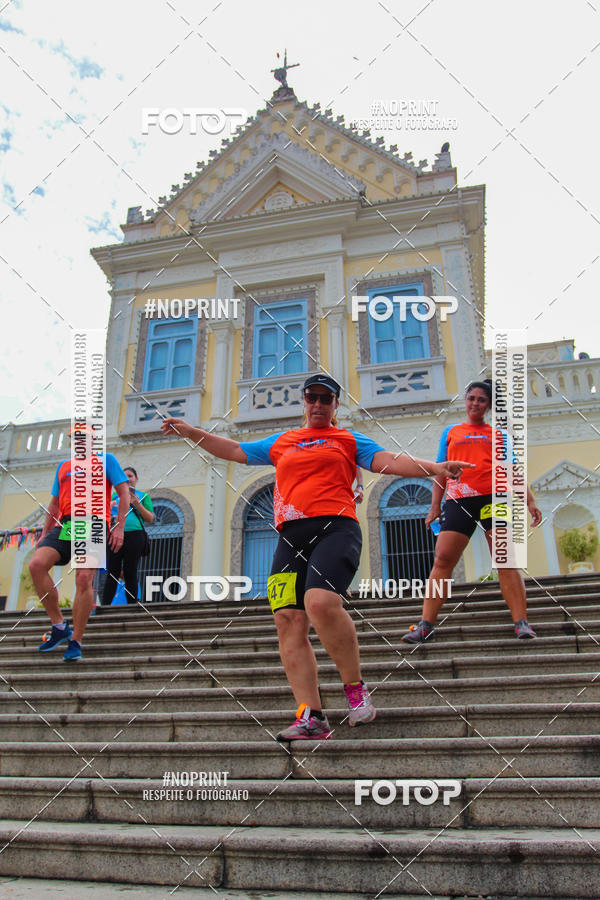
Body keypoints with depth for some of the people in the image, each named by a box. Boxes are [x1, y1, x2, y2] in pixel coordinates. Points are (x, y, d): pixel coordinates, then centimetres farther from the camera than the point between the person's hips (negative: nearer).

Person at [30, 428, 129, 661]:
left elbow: (124, 493, 4)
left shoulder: (105, 459, 11)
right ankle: (59, 626, -5)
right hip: (65, 526, 5)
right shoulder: (63, 466, 27)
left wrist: (119, 527, -7)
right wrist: (44, 534, 20)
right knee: (36, 564, -18)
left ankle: (75, 641, -5)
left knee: (84, 579, -17)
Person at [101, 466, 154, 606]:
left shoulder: (143, 496, 15)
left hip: (134, 535, -2)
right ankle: (104, 607, -4)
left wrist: (136, 504, -5)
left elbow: (150, 519, 7)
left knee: (130, 573, -2)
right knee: (112, 573, -3)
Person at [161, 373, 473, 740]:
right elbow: (235, 450, 32)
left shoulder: (348, 439, 17)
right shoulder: (281, 442, 27)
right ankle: (312, 717, -4)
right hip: (290, 536, 5)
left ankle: (355, 688, -6)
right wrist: (190, 431, 29)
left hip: (335, 528, -4)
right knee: (289, 620, -8)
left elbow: (388, 461, 5)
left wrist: (435, 468, -10)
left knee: (321, 603, -27)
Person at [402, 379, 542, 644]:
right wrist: (435, 506, 10)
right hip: (458, 501, 1)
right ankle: (425, 625, -7)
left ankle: (522, 623, -4)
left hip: (494, 498, 0)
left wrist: (530, 501, 5)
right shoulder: (450, 432, 20)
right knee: (442, 560, -7)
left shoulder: (498, 434, 18)